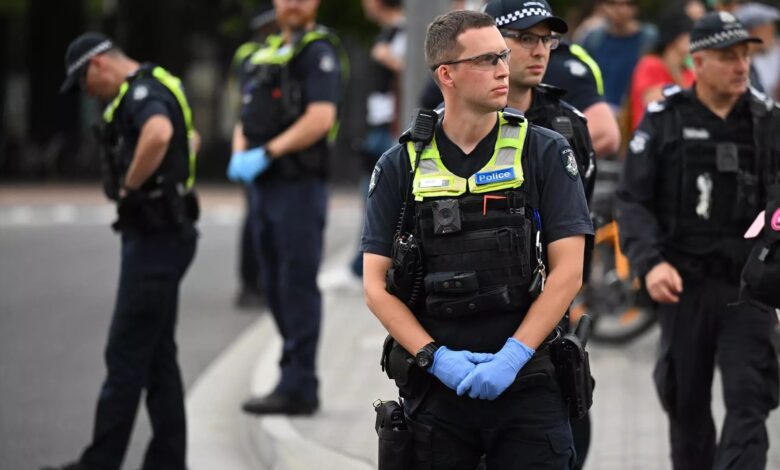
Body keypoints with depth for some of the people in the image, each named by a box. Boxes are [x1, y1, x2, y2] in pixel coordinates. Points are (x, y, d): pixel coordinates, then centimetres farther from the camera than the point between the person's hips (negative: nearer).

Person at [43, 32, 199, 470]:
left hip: (156, 237, -11)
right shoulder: (159, 88, 16)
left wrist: (130, 183, -24)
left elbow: (158, 134, -40)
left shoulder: (142, 93, -16)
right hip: (162, 232, 11)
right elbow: (188, 138, 36)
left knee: (127, 354, -5)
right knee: (157, 355, 11)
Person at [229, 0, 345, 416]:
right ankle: (293, 377, 20)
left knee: (298, 286, -8)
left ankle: (298, 389, -7)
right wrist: (239, 155, -1)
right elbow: (247, 119, 20)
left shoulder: (318, 50, -7)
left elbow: (320, 118, -19)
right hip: (264, 187, 9)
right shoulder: (266, 52, 19)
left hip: (300, 185, -9)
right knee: (277, 287, 12)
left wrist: (266, 154, -20)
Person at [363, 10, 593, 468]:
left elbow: (568, 272, -4)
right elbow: (376, 285, 3)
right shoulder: (400, 167, 5)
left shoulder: (545, 152, 1)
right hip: (434, 386, 1)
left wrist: (512, 357, -13)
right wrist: (437, 358, -10)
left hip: (527, 382, -1)